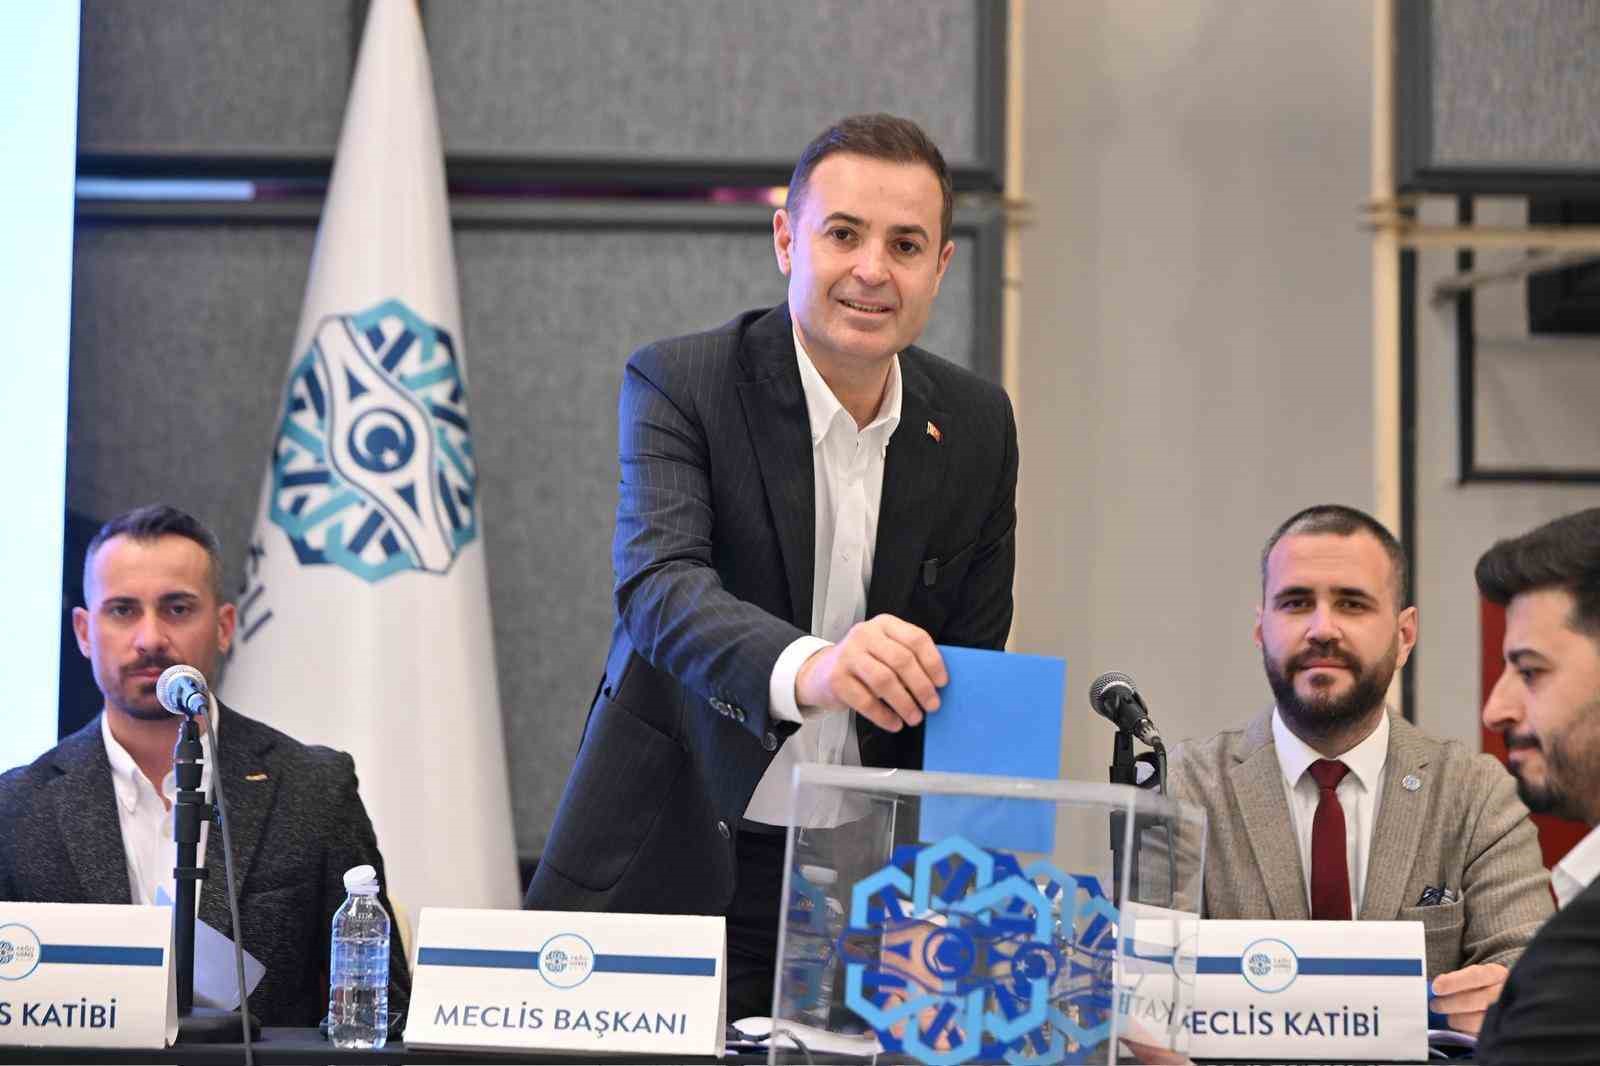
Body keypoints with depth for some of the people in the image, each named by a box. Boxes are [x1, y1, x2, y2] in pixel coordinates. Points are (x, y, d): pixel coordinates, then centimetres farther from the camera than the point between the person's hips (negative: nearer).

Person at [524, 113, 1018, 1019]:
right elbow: (658, 585, -26)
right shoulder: (680, 384, -9)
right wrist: (807, 667, -46)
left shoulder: (977, 425, 3)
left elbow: (970, 669, 9)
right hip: (672, 859, -3)